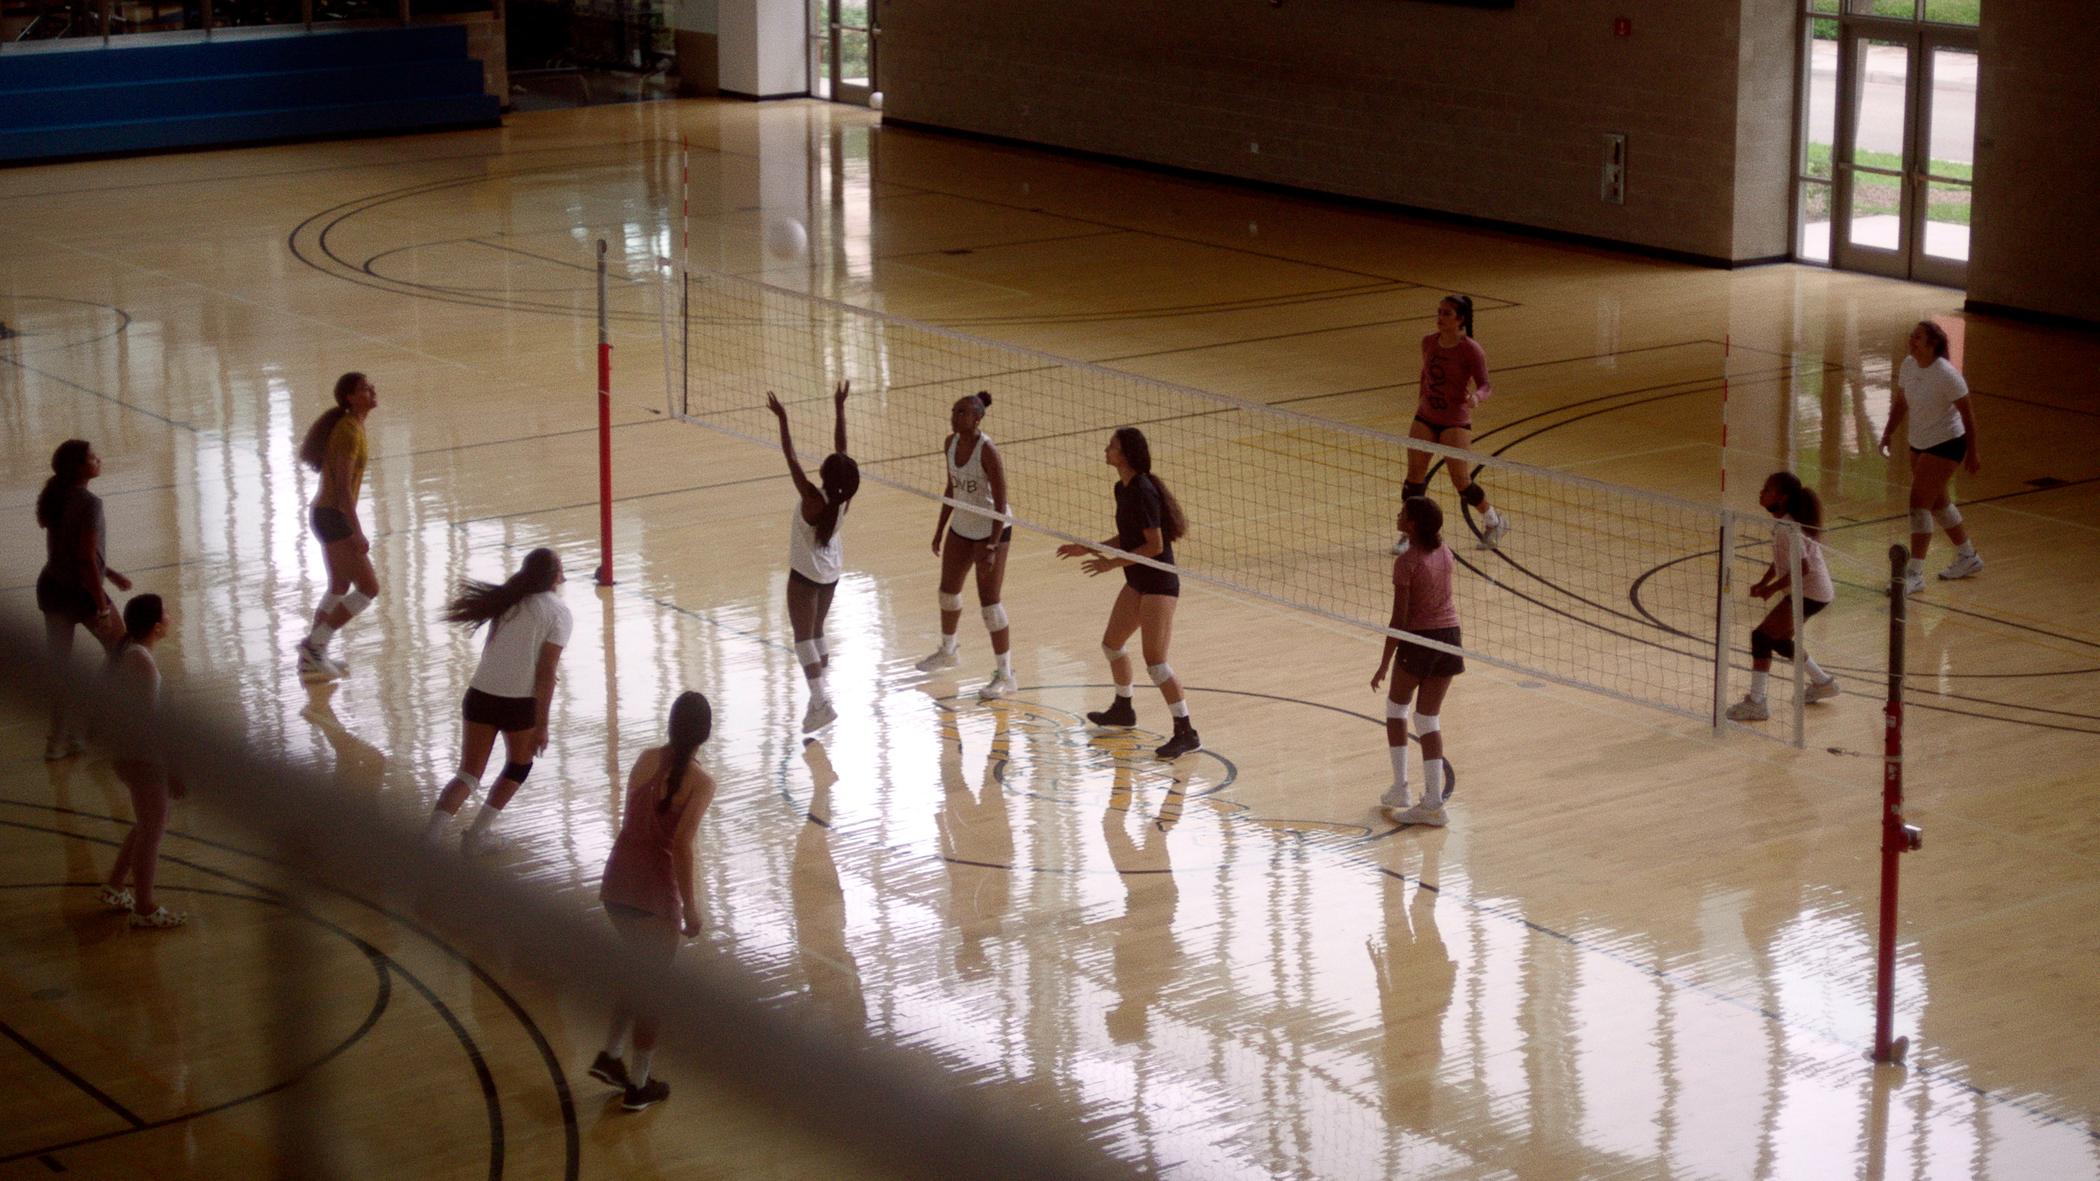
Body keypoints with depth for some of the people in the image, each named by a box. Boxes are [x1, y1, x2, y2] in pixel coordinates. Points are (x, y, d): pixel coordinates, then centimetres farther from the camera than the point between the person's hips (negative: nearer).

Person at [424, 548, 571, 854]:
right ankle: (477, 834, 16)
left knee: (469, 773, 11)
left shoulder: (508, 599, 12)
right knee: (519, 765, 23)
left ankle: (432, 831, -11)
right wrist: (541, 724, -6)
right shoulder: (558, 612, -3)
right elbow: (546, 673, -8)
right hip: (519, 703, -4)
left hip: (480, 695, 4)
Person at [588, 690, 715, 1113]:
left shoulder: (647, 760, 4)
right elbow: (681, 844, -18)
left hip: (617, 881, 6)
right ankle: (638, 1085, 17)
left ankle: (610, 1055, 26)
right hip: (654, 890, -6)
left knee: (638, 970, 27)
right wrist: (689, 906, -11)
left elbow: (636, 817, 8)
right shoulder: (701, 782, -12)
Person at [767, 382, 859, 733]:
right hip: (830, 573, 7)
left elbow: (791, 459, -25)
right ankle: (819, 696, 21)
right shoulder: (843, 498, -14)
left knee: (804, 637, -2)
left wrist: (782, 419, -22)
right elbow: (841, 446, -8)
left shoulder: (813, 499, -28)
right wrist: (839, 407, -3)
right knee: (817, 632, 19)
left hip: (805, 575, -7)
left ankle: (821, 702, -12)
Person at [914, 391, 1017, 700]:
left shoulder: (988, 452, -25)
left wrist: (992, 548, -26)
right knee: (948, 590, 21)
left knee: (989, 602, -7)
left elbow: (1001, 504, -23)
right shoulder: (951, 444, -3)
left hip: (991, 531, -8)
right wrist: (941, 528, 14)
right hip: (961, 527, 8)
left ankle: (1005, 675, 3)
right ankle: (948, 651, 46)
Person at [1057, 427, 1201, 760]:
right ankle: (1123, 708, 44)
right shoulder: (1123, 489, 7)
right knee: (1111, 643, 21)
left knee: (1154, 659, -14)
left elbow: (1155, 545, -23)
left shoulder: (1143, 492, -23)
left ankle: (1186, 734, -8)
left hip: (1159, 583, -10)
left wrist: (1112, 563, -21)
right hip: (1137, 582, 10)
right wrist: (1090, 549, 12)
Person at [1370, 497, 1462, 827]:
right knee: (1429, 718, 10)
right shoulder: (1444, 553, 2)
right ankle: (1433, 802, 6)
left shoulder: (1406, 562, -18)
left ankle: (1399, 788, 15)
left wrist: (1384, 665, -12)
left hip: (1419, 639, -6)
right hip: (1450, 633, 6)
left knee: (1396, 707, 18)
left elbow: (1399, 619, -17)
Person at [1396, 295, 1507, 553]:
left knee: (1462, 482, -3)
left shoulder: (1470, 350, -16)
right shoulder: (1429, 342, 1)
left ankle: (1494, 520, 23)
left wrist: (1477, 397, -41)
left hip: (1455, 422, -5)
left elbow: (1486, 385, -20)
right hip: (1425, 418, 5)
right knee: (1414, 475, 0)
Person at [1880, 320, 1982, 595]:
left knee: (1919, 503, -15)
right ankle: (1968, 558, 37)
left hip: (1946, 443, -8)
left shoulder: (1946, 374, -22)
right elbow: (1901, 403, 11)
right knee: (1938, 502, 19)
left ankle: (1915, 574, -13)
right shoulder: (1908, 365, -2)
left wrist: (1972, 452, -12)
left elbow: (1967, 413, -15)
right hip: (1919, 443, 8)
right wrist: (1888, 433, 2)